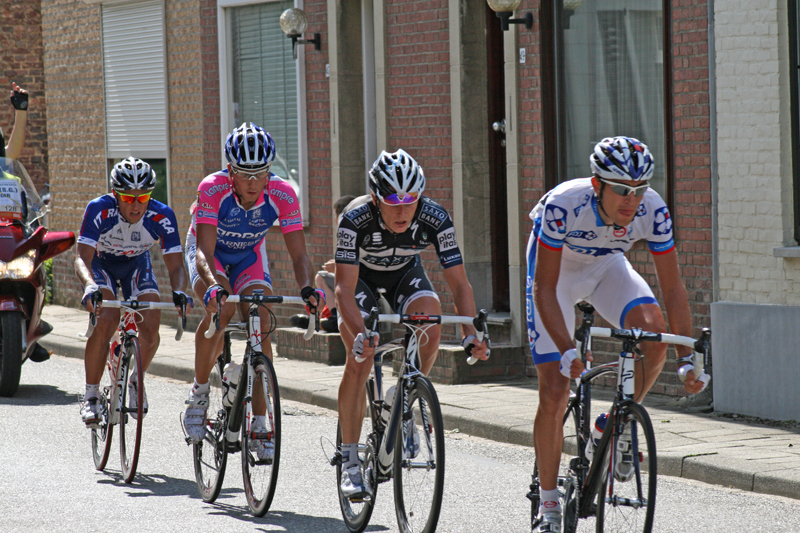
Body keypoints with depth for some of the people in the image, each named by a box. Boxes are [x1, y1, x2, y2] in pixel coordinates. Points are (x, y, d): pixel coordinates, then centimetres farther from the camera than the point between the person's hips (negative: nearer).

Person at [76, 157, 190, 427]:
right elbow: (82, 258, -38)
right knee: (107, 319, -27)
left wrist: (178, 291, -48)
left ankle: (137, 380, 14)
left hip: (136, 265, 2)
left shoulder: (161, 216, -28)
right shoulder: (99, 210, -33)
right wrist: (90, 286, -59)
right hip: (100, 264, -2)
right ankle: (91, 396, -14)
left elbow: (175, 264, -27)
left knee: (150, 326, -18)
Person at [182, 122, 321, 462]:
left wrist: (306, 288, -47)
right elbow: (205, 252, -39)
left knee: (261, 326, -18)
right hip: (209, 252, -2)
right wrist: (214, 286, -59)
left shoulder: (282, 195, -28)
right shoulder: (213, 189, -34)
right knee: (220, 307, -31)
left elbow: (298, 254, -27)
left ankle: (259, 426, -12)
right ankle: (199, 393, -10)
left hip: (249, 255, 2)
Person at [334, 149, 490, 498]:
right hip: (360, 276, -2)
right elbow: (344, 288, -39)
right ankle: (350, 462, -9)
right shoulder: (356, 218, -37)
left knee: (431, 327, -28)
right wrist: (360, 334, -55)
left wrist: (471, 334, -43)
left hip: (405, 273, 2)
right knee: (359, 360, -19)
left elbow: (459, 283, -29)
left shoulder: (435, 219, -31)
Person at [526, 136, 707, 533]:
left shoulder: (652, 210, -28)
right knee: (554, 393, -8)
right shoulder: (563, 206, -37)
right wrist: (567, 351, -42)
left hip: (607, 266, 3)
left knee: (654, 330, -29)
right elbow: (545, 288, -32)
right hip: (557, 271, -3)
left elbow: (672, 287, -21)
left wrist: (688, 357, -29)